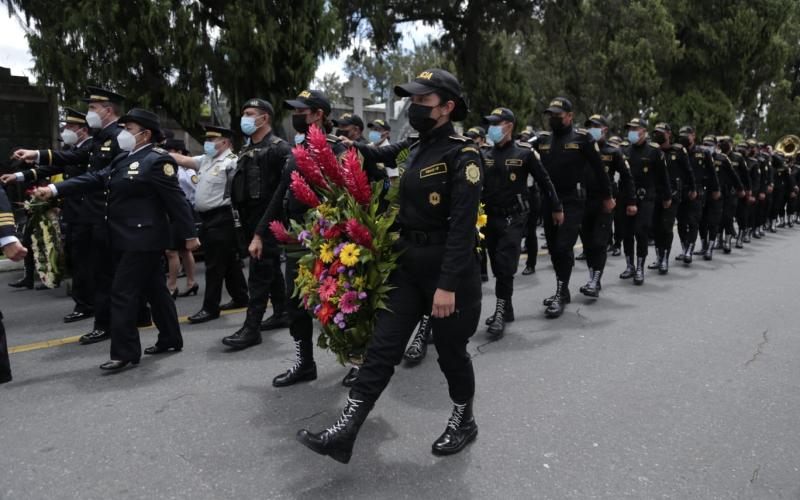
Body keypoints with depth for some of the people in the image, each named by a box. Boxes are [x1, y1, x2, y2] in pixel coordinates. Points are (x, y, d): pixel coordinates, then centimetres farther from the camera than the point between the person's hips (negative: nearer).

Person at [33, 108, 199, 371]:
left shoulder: (157, 160, -12)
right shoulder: (123, 159, 15)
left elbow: (176, 199, -15)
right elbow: (94, 179, 10)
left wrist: (189, 234, -15)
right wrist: (54, 189, 1)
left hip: (143, 238, -9)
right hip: (127, 238, 9)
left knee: (123, 292, -7)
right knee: (154, 289, 14)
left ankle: (125, 351, 1)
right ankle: (170, 338, 24)